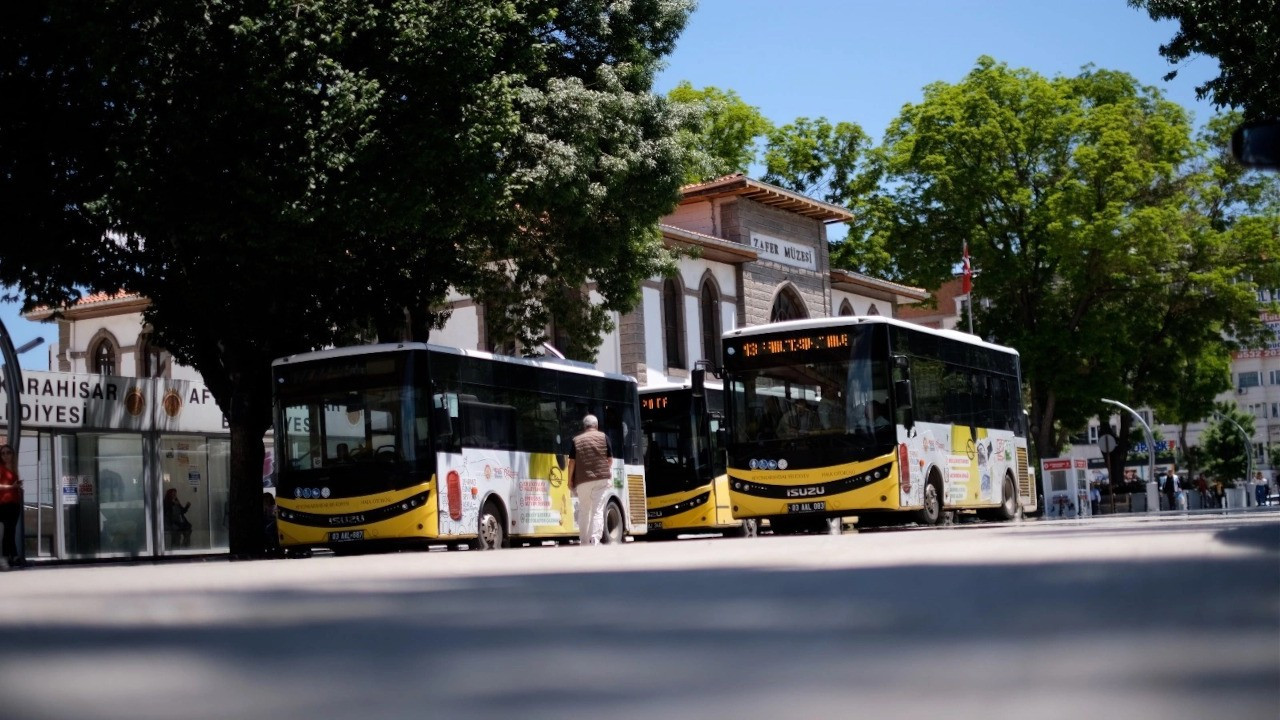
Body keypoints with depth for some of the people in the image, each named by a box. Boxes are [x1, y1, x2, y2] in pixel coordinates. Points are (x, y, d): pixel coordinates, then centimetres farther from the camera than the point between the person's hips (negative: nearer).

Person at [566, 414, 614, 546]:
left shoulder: (576, 440, 7)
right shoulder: (603, 437, 4)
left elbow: (572, 462, 2)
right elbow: (610, 459, 5)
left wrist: (570, 480, 10)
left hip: (582, 480, 1)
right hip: (601, 479, -1)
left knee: (583, 512, 13)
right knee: (598, 511, -5)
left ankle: (584, 542, 17)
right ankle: (595, 541, -18)